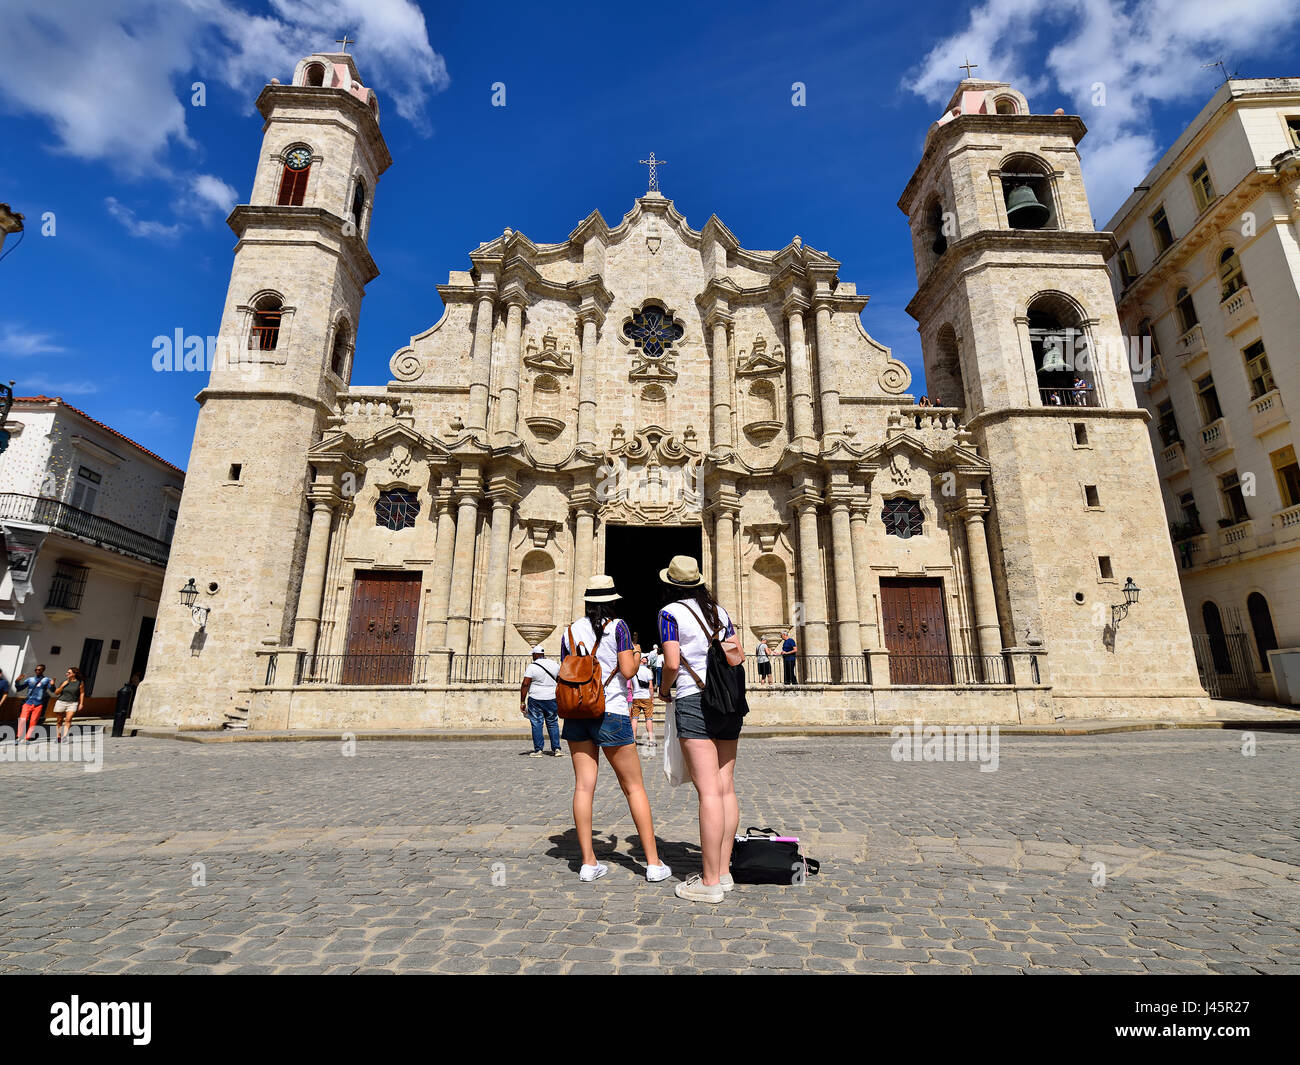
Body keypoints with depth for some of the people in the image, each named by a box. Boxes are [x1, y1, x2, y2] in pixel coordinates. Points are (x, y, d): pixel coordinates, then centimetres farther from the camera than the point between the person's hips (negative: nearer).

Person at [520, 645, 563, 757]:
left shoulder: (532, 666, -8)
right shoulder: (554, 664, 5)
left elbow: (525, 685, -11)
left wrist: (522, 702, -7)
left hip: (535, 699, -3)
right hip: (552, 699, 3)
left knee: (536, 724, 4)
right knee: (553, 724, 11)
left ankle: (538, 750, 5)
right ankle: (556, 749, 11)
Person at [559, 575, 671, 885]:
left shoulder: (571, 630, 8)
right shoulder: (617, 626, -5)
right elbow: (628, 671, -9)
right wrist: (637, 656, 10)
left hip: (576, 712, 4)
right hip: (611, 712, -4)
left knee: (584, 786, 6)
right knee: (634, 787, 4)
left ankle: (588, 863, 10)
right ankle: (653, 863, 9)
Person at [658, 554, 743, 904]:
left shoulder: (670, 612, -4)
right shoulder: (719, 610, 14)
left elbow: (672, 663, -13)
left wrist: (664, 689, 5)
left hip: (694, 701, -7)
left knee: (708, 791, -6)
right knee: (726, 788, 9)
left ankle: (710, 882, 1)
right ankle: (723, 871, 17)